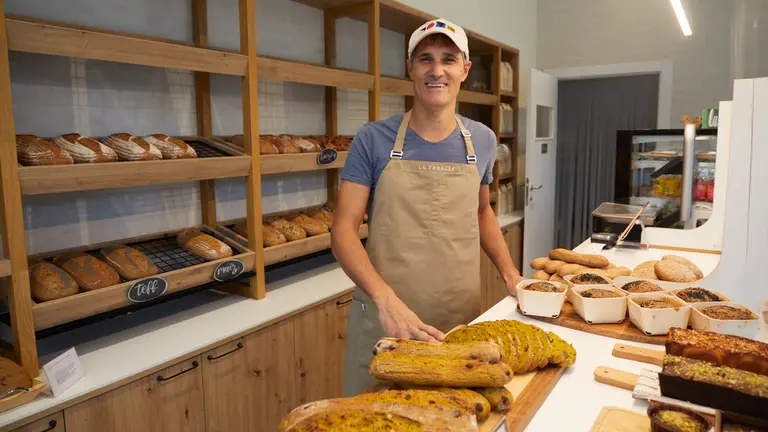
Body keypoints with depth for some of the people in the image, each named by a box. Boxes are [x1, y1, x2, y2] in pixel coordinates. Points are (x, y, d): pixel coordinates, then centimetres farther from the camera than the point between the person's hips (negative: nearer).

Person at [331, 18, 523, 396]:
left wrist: (510, 274, 7)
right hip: (382, 322, -2)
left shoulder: (483, 141, 5)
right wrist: (385, 297, -26)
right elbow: (343, 229, -11)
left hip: (462, 321, 3)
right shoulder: (373, 140, -6)